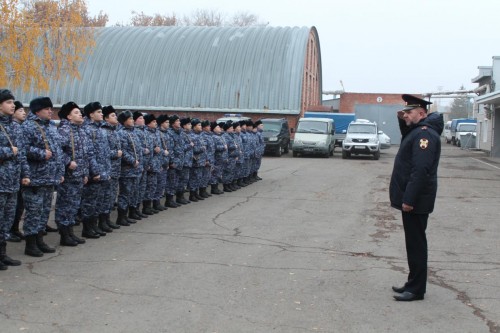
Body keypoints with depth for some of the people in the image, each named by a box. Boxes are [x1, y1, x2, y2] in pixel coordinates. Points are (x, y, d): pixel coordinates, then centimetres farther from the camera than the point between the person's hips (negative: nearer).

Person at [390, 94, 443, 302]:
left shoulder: (425, 133, -18)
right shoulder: (418, 130, 13)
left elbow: (420, 170, -25)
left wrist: (409, 199, -26)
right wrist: (402, 121, 17)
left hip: (416, 201, -10)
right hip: (412, 198, 10)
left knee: (416, 243, -3)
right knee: (414, 243, 15)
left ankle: (416, 290, 4)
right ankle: (413, 284, 24)